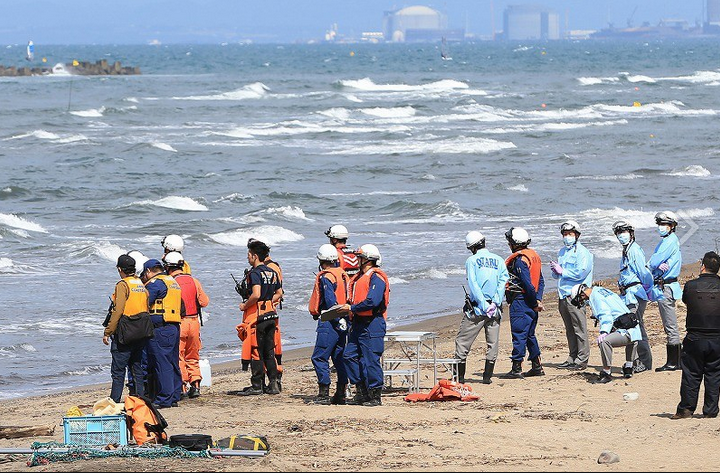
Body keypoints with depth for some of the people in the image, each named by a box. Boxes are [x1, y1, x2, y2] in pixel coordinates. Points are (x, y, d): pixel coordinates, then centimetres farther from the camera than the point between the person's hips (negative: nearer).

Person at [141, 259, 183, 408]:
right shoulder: (173, 282, 21)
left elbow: (144, 304, -12)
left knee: (162, 365, -8)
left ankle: (164, 399, -9)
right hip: (175, 327, 9)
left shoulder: (155, 283, -8)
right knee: (173, 364, 12)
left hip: (160, 330, -9)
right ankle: (174, 397, 16)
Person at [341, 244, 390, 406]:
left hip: (372, 324, -10)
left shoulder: (376, 278, -12)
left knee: (371, 360, -7)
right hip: (358, 324, 10)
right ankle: (361, 392, 14)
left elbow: (372, 302, -23)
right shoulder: (360, 277, 19)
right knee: (350, 356, 7)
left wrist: (352, 308, -16)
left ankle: (375, 396, -1)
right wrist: (346, 306, 7)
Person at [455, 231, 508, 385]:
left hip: (477, 308, -3)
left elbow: (473, 284, -11)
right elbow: (503, 281, -2)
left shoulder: (472, 261, -2)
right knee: (493, 343, 10)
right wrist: (495, 303, -7)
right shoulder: (499, 260, 7)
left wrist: (484, 305, -12)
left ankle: (459, 376, 2)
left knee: (462, 342, 4)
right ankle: (487, 376, 8)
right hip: (495, 309, 3)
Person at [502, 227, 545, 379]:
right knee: (530, 335, 17)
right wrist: (538, 299, 5)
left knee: (519, 334, -7)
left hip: (520, 302, -10)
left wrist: (535, 302, -12)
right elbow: (541, 281, 13)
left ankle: (517, 369, -6)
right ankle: (537, 367, 21)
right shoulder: (534, 256, 13)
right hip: (530, 303, 10)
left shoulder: (519, 260, -16)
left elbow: (528, 283, -21)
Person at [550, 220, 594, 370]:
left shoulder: (582, 252, -6)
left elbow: (581, 272, -18)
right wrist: (555, 271, 2)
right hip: (563, 295, 8)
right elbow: (557, 275, 25)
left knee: (579, 328, -7)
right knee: (569, 329, 12)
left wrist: (562, 271, -11)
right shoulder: (562, 251, 20)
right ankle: (573, 357, 17)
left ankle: (582, 360, -6)